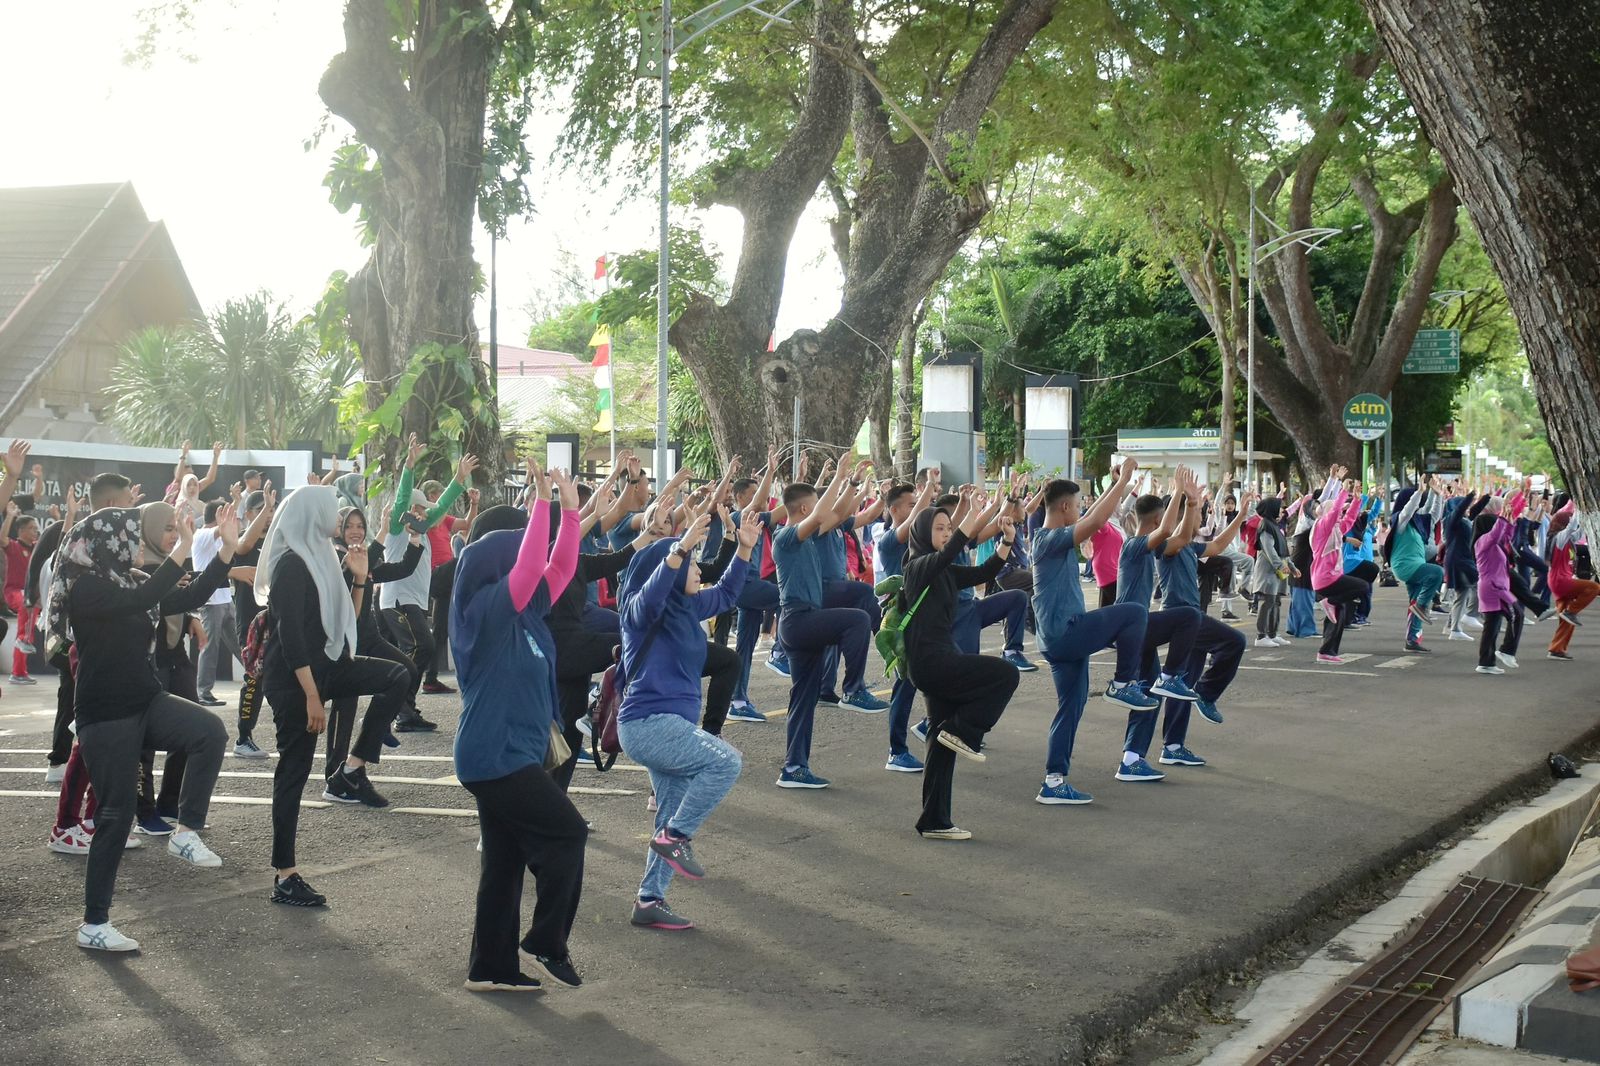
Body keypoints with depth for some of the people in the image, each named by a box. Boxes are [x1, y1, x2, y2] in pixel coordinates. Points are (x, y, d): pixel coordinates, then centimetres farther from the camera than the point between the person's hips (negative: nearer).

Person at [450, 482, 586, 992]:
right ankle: (545, 947, 0)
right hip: (496, 756, -9)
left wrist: (570, 510, 6)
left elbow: (559, 569, 13)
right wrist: (542, 502, -22)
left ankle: (491, 967, 19)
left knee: (505, 861, 12)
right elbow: (527, 568, -26)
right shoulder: (484, 609, -15)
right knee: (566, 833, -7)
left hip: (509, 755, 9)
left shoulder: (524, 611, 10)